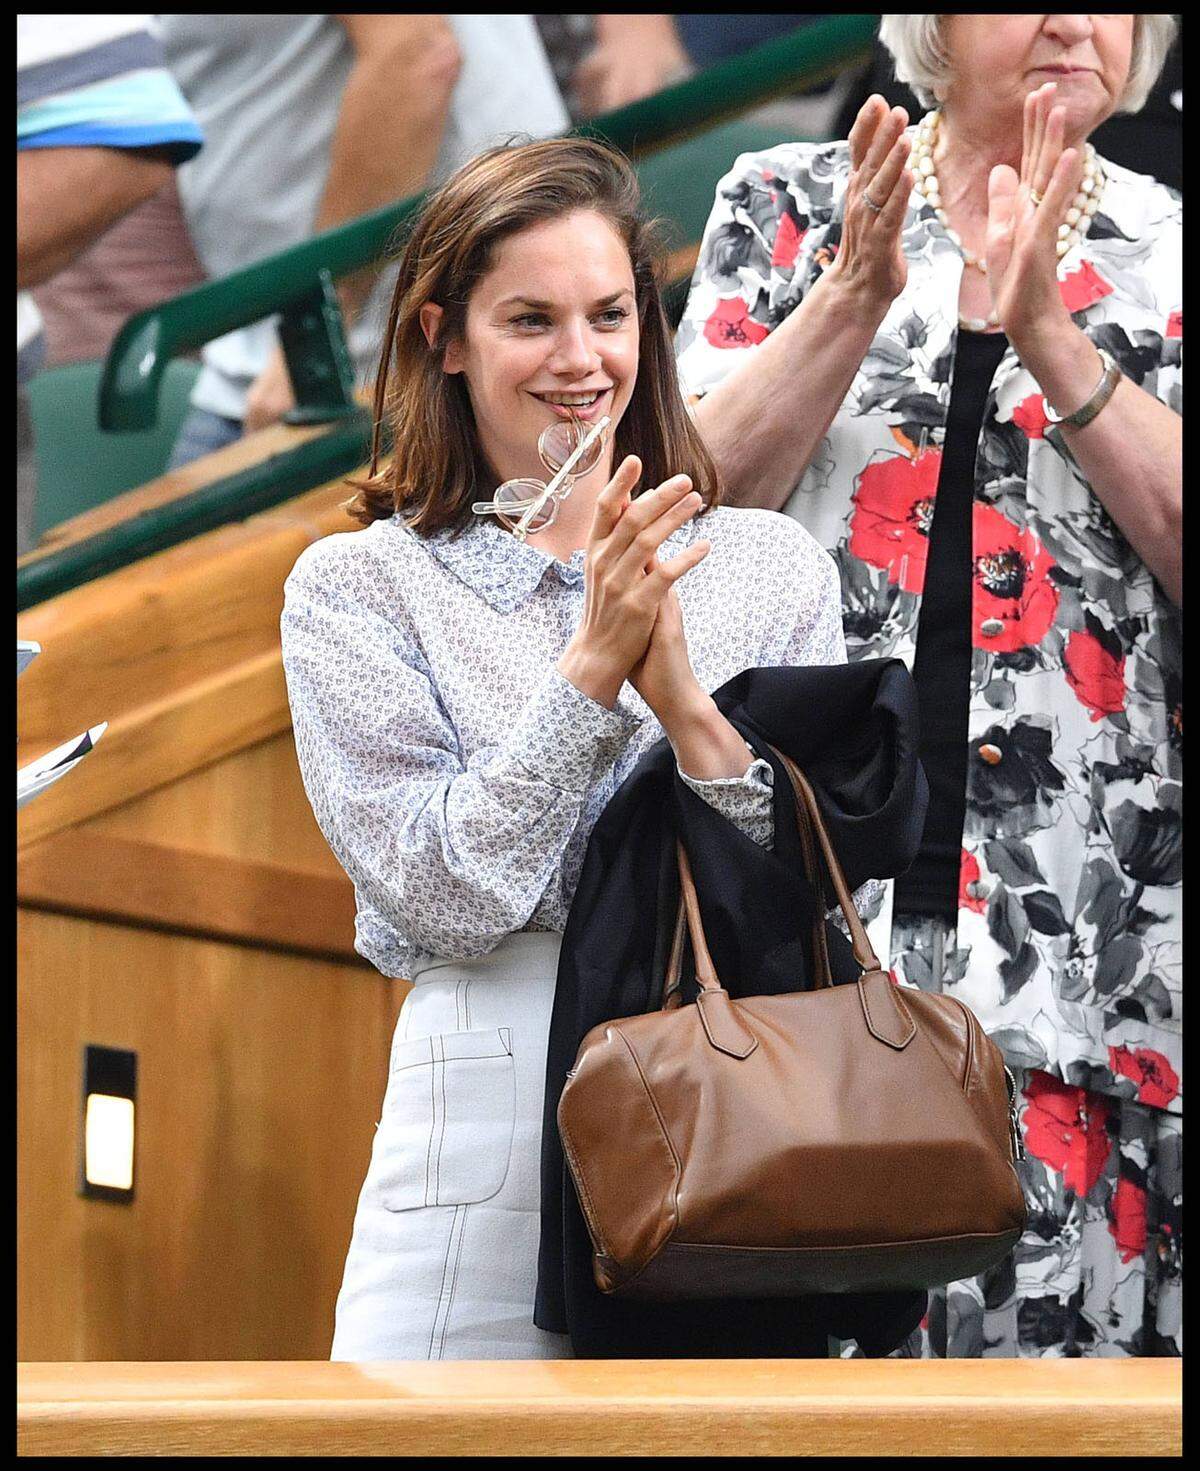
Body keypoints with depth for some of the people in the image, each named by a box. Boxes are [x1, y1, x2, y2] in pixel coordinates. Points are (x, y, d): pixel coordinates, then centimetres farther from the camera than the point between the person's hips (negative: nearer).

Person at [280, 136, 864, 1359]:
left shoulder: (772, 566, 9)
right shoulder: (355, 590, 3)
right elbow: (443, 899, -7)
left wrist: (686, 703, -12)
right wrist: (593, 666, -13)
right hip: (492, 1114, -2)